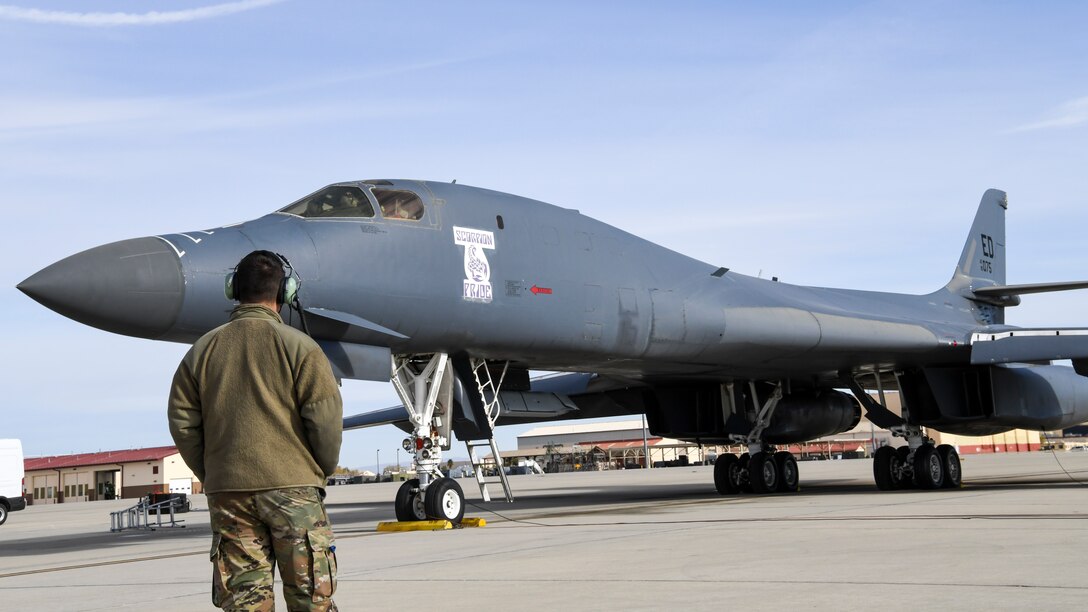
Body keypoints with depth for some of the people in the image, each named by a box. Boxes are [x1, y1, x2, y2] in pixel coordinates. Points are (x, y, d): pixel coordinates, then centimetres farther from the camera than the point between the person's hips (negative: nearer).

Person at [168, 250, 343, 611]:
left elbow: (182, 422, 7)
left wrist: (211, 475, 15)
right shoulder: (298, 346, -5)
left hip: (227, 493, 3)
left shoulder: (202, 350, 7)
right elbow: (325, 417, -10)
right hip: (293, 487, -3)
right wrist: (323, 470, 6)